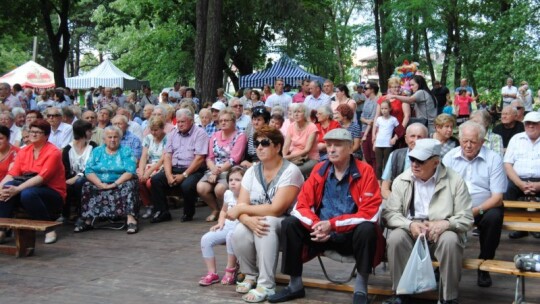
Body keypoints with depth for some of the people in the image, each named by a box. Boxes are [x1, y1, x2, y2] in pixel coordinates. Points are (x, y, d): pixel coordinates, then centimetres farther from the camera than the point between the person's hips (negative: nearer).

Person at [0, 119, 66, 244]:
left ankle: (49, 229, -18)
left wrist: (18, 189, -31)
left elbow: (42, 177, -22)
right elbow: (12, 174, -2)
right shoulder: (23, 151, 8)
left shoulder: (53, 152, -11)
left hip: (52, 194, -5)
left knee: (28, 193, -35)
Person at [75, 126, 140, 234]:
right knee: (86, 187, -23)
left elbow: (130, 172, -9)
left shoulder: (126, 151, 5)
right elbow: (88, 171, 0)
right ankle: (87, 220, -24)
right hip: (99, 185, 3)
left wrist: (115, 184, -20)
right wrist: (100, 184, -17)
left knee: (129, 186, -31)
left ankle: (131, 219, -39)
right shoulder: (96, 151, 13)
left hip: (120, 184, -2)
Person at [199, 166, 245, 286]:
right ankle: (212, 273, 0)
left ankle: (230, 270, -15)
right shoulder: (228, 194, 8)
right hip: (227, 226, 7)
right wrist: (221, 222, 8)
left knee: (231, 236, -38)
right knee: (206, 239, -11)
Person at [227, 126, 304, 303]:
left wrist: (242, 208, -17)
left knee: (267, 222, -35)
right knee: (238, 234, -26)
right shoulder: (252, 171, 2)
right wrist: (249, 220, -30)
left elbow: (276, 209, -25)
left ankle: (266, 285, -27)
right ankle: (251, 275, 4)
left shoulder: (290, 171, -16)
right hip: (259, 222, 5)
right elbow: (241, 207, -6)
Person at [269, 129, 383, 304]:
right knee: (289, 224, -15)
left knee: (367, 229, -34)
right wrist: (316, 225, -20)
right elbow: (302, 205, 1)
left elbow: (369, 213, -16)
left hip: (352, 235, -4)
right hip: (323, 234, 4)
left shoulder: (365, 171, -9)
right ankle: (295, 285, -4)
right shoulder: (319, 170, 3)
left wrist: (332, 224, -22)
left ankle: (361, 288, -17)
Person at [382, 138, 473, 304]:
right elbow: (389, 213, -5)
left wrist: (445, 224, -26)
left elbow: (466, 219, -5)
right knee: (395, 238, -30)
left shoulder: (455, 181, -5)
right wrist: (410, 224, -24)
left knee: (450, 240, -34)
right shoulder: (402, 180, 0)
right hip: (411, 231, 1)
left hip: (441, 232, -1)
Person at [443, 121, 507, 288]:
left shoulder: (493, 159, -3)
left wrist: (475, 211, -25)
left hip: (484, 208, -1)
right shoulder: (450, 157, 3)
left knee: (494, 217, -33)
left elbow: (497, 197, -8)